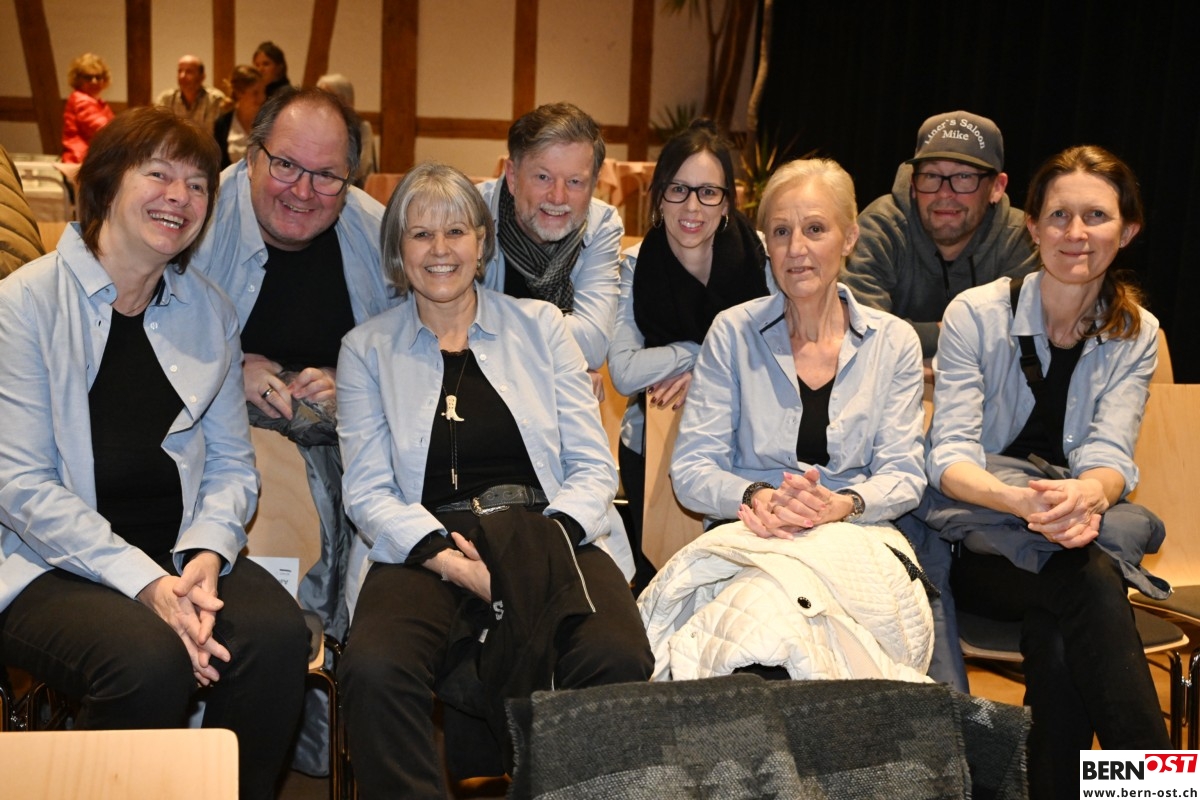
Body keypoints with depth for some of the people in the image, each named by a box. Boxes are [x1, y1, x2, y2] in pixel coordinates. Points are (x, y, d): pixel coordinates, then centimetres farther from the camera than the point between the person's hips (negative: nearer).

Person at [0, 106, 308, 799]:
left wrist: (205, 555, -11)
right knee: (150, 658, -32)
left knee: (278, 635, -25)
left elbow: (232, 463, 10)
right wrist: (144, 582, -21)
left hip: (180, 555, 4)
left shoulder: (209, 311, 11)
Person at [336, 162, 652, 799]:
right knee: (373, 671, -33)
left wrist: (545, 543, -12)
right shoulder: (366, 349, 13)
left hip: (549, 536, 1)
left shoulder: (539, 326, 15)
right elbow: (367, 491, 3)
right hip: (425, 550, 0)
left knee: (619, 662, -31)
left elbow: (593, 467, 8)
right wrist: (452, 563, -14)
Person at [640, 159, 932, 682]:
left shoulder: (894, 342, 10)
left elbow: (903, 475, 4)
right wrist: (757, 497, -19)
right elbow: (691, 469, 2)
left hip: (857, 537, 1)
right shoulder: (734, 333, 7)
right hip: (750, 539, -1)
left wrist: (843, 504, -18)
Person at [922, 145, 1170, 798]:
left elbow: (1110, 454, -7)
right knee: (1091, 584, -34)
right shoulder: (976, 314, -3)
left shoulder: (1136, 334, 6)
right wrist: (1022, 500, -34)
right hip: (979, 544, -2)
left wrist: (1088, 494, -34)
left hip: (1077, 531, 2)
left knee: (1061, 638, -33)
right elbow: (949, 457, -11)